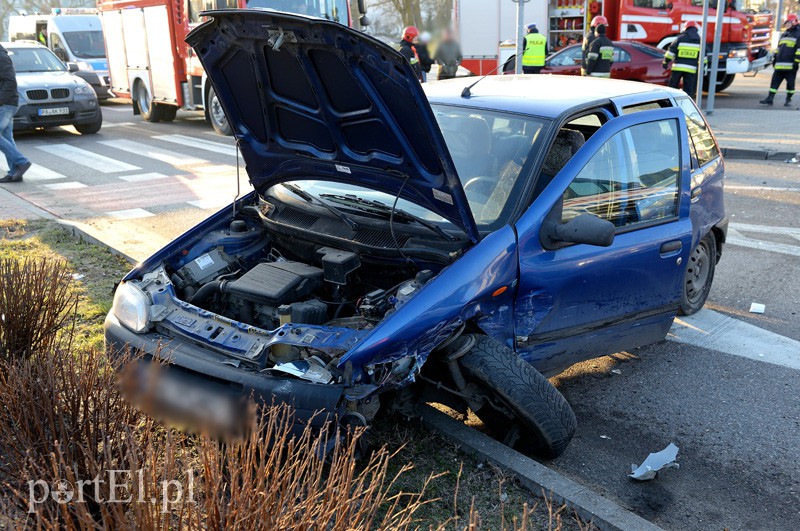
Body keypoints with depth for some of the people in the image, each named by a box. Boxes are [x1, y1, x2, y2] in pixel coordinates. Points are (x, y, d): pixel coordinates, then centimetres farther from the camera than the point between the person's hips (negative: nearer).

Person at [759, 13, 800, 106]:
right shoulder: (784, 34, 19)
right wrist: (775, 58, 19)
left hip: (790, 65, -6)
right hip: (780, 65, 7)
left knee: (790, 83, 3)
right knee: (775, 81, 2)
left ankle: (788, 100, 12)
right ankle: (770, 98, 2)